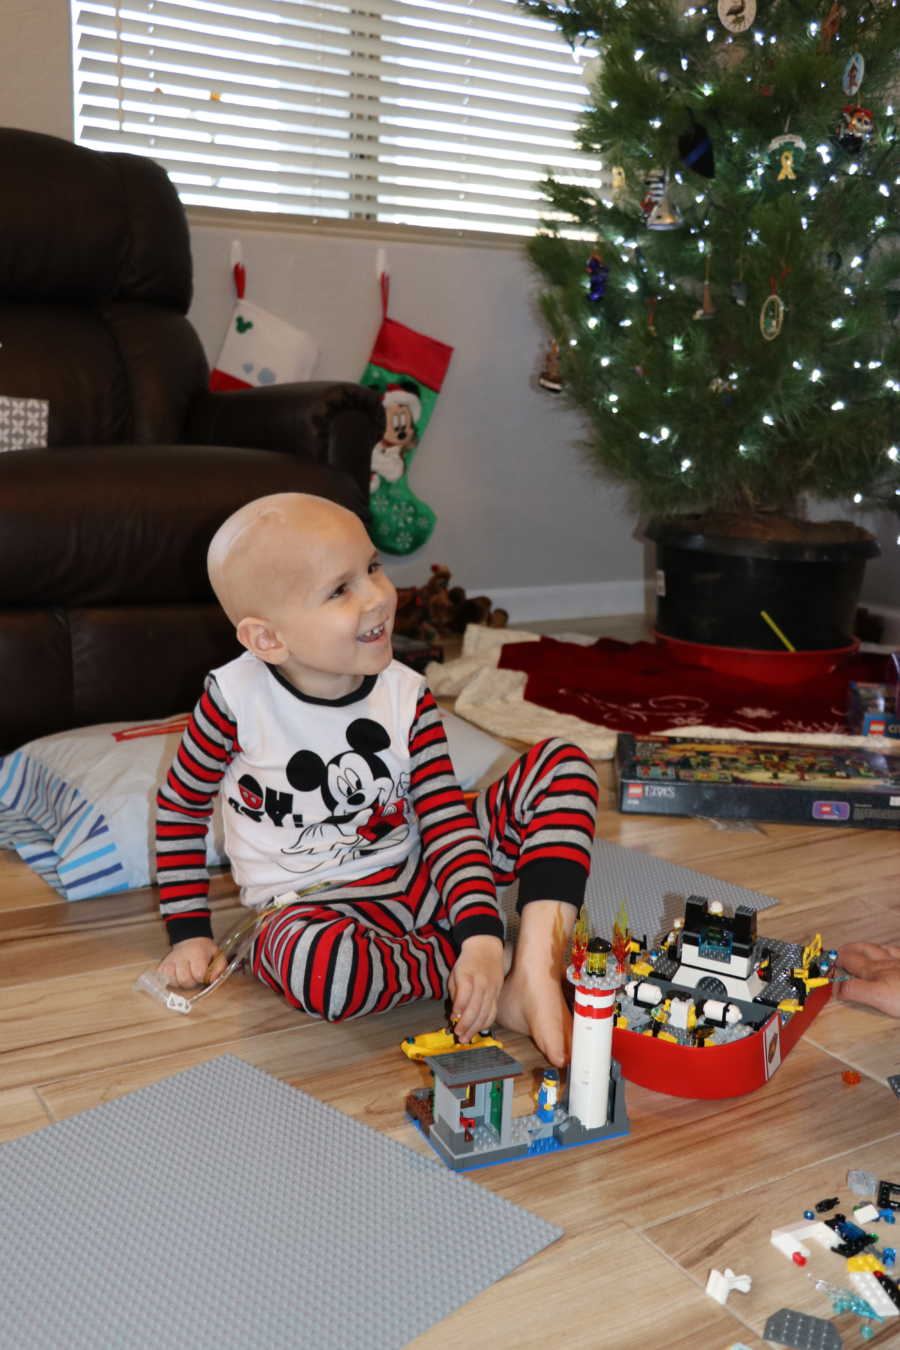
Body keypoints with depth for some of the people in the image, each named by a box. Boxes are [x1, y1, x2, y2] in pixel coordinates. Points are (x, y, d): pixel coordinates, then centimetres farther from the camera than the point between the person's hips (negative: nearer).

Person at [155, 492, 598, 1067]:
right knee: (313, 958, -44)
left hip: (420, 882, 4)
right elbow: (181, 807, 3)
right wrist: (190, 932, 1)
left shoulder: (406, 696, -7)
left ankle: (536, 972, -25)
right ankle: (496, 990, -18)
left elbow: (448, 824, -10)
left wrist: (482, 936, -24)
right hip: (308, 906, -3)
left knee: (563, 762, -8)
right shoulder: (237, 700, -13)